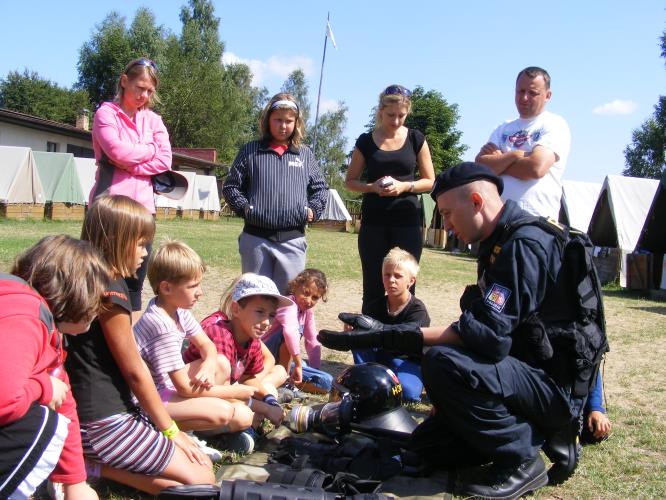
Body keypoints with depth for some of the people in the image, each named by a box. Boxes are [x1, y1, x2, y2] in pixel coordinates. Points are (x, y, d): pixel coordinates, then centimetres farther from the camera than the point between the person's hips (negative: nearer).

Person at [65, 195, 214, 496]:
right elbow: (135, 372, -14)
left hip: (117, 409, 10)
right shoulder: (111, 291, -19)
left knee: (202, 463, 7)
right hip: (104, 423, -10)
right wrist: (170, 429, -3)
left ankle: (98, 460, 2)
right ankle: (94, 466, -7)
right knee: (201, 480, -10)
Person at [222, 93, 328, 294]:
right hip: (256, 238, -1)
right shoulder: (251, 151, 7)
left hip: (292, 240, 1)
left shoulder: (305, 154, 10)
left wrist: (313, 210, -1)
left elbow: (320, 188, 15)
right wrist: (245, 207, -5)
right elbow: (230, 186, 8)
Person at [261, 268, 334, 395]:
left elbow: (312, 341, 11)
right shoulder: (289, 305, -22)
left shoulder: (308, 311, 6)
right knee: (296, 329, -33)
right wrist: (299, 364, -44)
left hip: (287, 361, 8)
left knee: (327, 382, -7)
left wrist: (316, 371, 8)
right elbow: (289, 331, -43)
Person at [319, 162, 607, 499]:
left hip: (555, 386, -10)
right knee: (428, 444, 9)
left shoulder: (525, 244, -21)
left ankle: (521, 459, -12)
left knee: (442, 362, -31)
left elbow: (489, 335, -31)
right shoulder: (500, 244, 11)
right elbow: (488, 328, 15)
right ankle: (545, 436, 11)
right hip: (533, 374, 10)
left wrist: (394, 336, -30)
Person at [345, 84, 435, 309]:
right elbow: (351, 180, 10)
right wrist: (372, 187, -11)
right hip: (373, 222, 0)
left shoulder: (416, 139, 4)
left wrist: (404, 186, -13)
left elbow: (430, 181, 6)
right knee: (373, 287, 3)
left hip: (407, 221, 0)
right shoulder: (366, 141, 4)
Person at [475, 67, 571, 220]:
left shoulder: (555, 125, 2)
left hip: (536, 219, -4)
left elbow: (536, 168, -14)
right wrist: (514, 155, -9)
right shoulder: (503, 129, 18)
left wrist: (496, 163, 0)